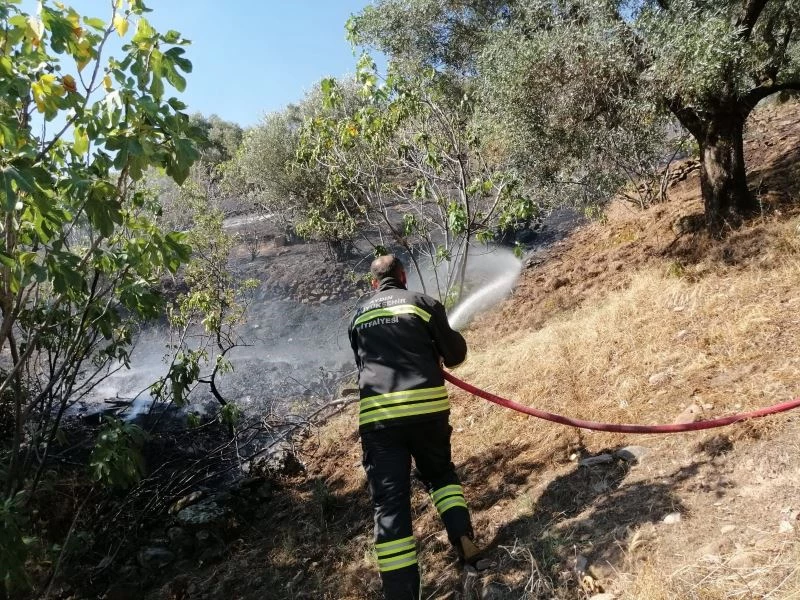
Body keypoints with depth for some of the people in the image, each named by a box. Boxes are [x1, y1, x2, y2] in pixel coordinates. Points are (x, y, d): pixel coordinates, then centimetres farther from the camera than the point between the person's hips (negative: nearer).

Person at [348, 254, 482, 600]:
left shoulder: (358, 316, 19)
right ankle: (464, 539, 15)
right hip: (426, 405, 0)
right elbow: (455, 356, 9)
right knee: (440, 473, 27)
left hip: (377, 414, 1)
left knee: (390, 503, 2)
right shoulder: (424, 303, 9)